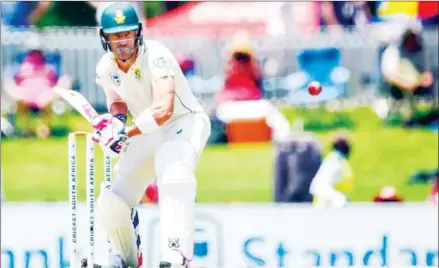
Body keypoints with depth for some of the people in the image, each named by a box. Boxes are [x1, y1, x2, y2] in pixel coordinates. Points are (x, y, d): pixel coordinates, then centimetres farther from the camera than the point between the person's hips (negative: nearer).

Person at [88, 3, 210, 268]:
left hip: (185, 122, -7)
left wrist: (125, 134, -44)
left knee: (173, 173, -39)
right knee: (110, 206, 0)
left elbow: (164, 109, -39)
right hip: (148, 132, 7)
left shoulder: (155, 56, -27)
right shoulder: (106, 68, -6)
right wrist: (115, 119, -9)